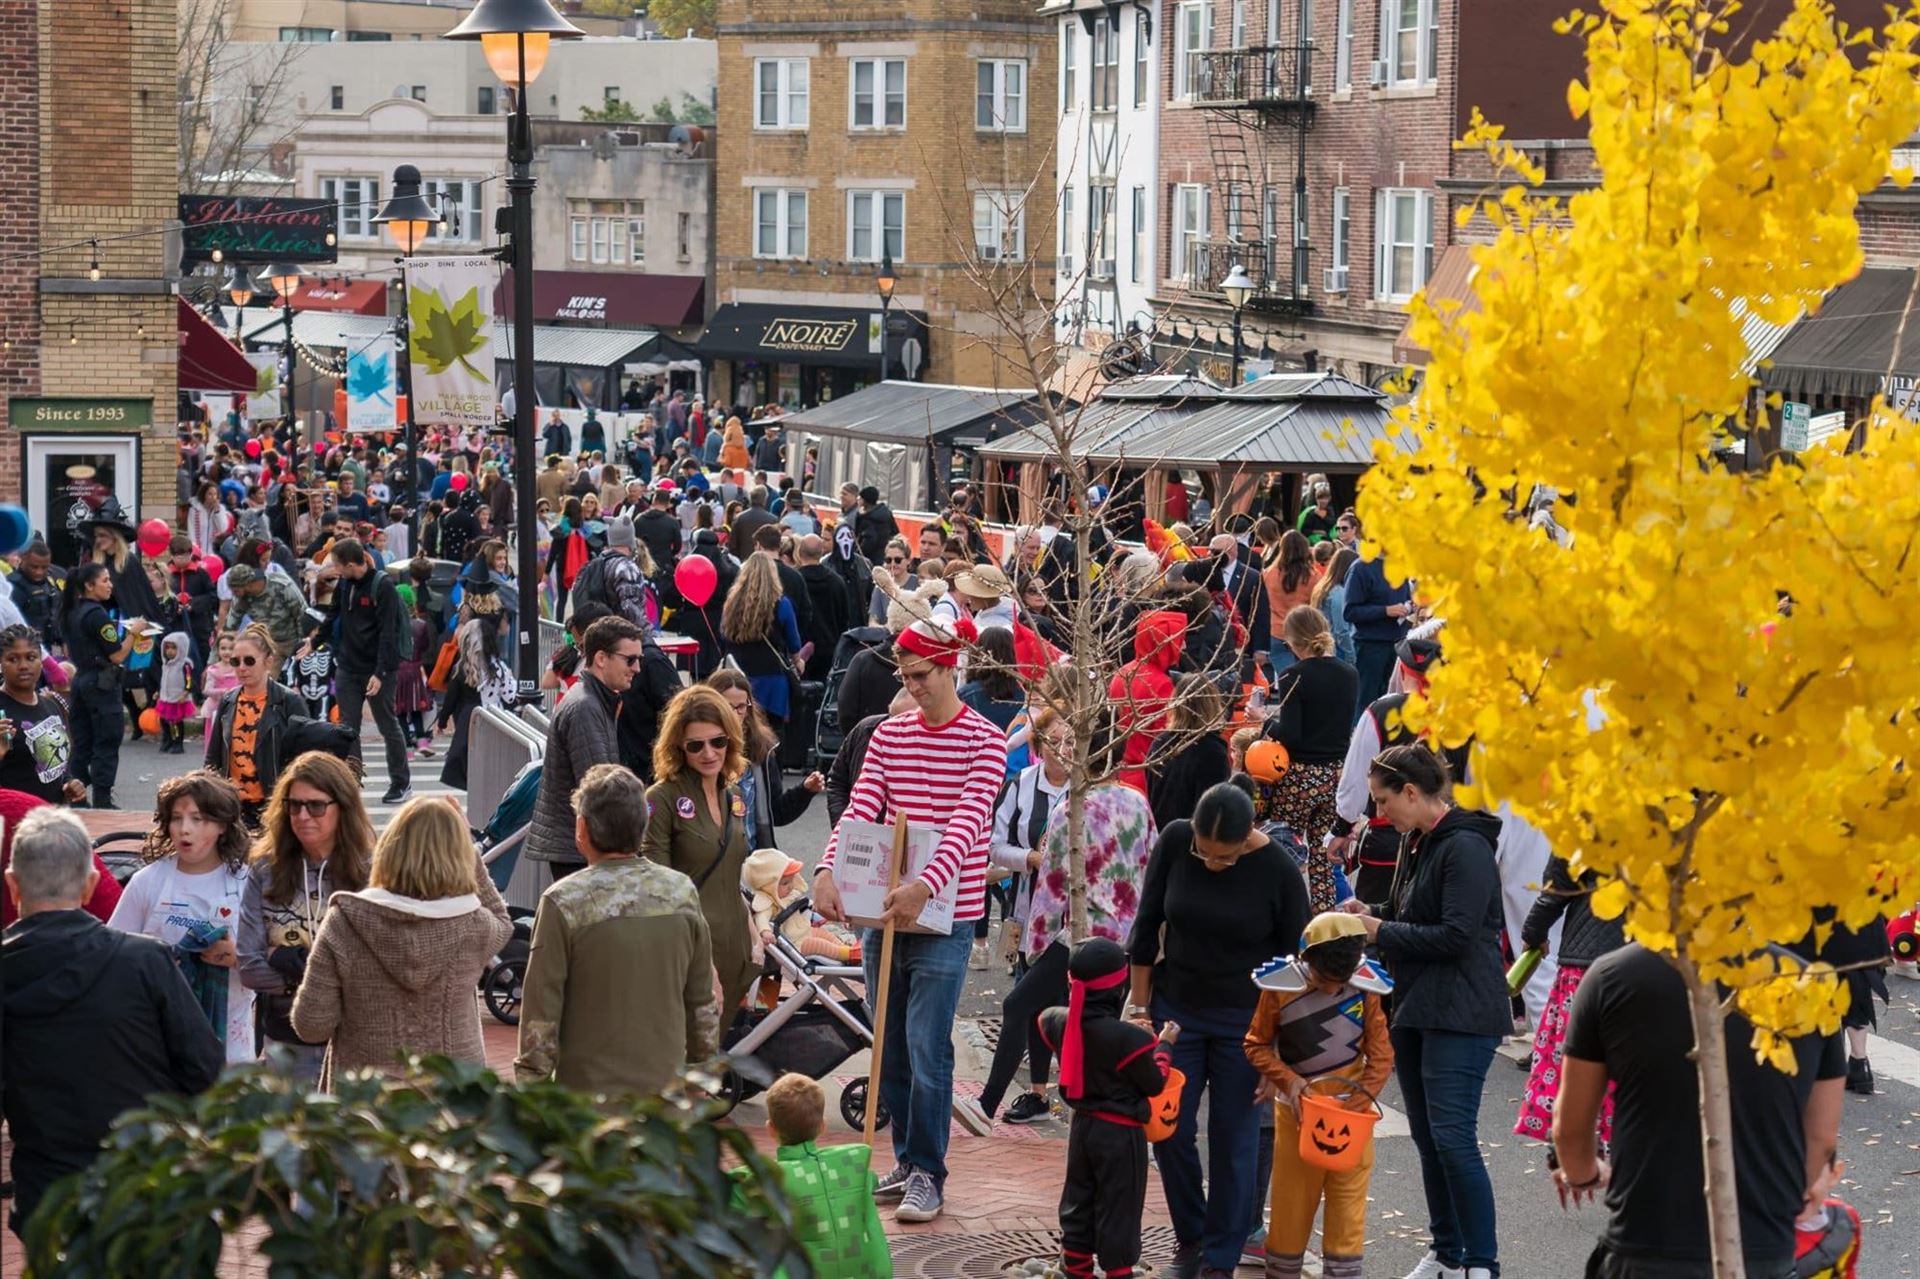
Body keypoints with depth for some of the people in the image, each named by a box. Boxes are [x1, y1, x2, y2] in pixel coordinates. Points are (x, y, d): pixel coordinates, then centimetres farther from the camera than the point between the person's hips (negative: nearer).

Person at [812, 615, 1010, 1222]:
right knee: (890, 1046, 10)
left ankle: (928, 1174, 1)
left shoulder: (985, 741, -5)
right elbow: (859, 810, 0)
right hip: (881, 910, 5)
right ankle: (906, 1160, 21)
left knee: (927, 1048, -7)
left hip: (945, 916, -5)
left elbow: (968, 822, -18)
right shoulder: (889, 735, 10)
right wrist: (827, 871, -18)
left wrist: (925, 886, -33)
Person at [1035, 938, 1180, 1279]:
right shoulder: (1130, 1039, -27)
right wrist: (1164, 1045, 4)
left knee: (1079, 1200, 17)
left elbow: (1045, 1020, 19)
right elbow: (1155, 1083, -14)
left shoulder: (1063, 1024, -8)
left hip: (1082, 1125, 7)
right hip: (1120, 1134, -7)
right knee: (1118, 1207, 3)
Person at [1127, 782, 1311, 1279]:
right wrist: (1140, 1005, 3)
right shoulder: (1174, 841, -11)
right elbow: (1148, 925, 1)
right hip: (1176, 1008, 3)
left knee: (1232, 1139, 1)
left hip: (1244, 1022, -3)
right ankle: (1189, 1237, 25)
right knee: (1171, 1130, 4)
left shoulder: (1278, 871, -16)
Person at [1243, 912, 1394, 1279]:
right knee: (1291, 1201, 9)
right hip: (1296, 1112, 0)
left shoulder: (1365, 991, -10)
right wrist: (1288, 1079, -15)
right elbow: (1256, 1045, -1)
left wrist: (1357, 1103, -15)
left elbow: (1380, 1057, -5)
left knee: (1348, 1207, 1)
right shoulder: (1280, 989, -12)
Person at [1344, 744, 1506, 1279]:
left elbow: (1456, 935, -22)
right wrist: (1372, 913, 7)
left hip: (1460, 1015, -10)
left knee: (1452, 1136, -11)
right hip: (1416, 1009, 10)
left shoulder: (1464, 848, -17)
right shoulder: (1418, 843, 13)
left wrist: (1383, 933, -14)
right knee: (1427, 1137, 14)